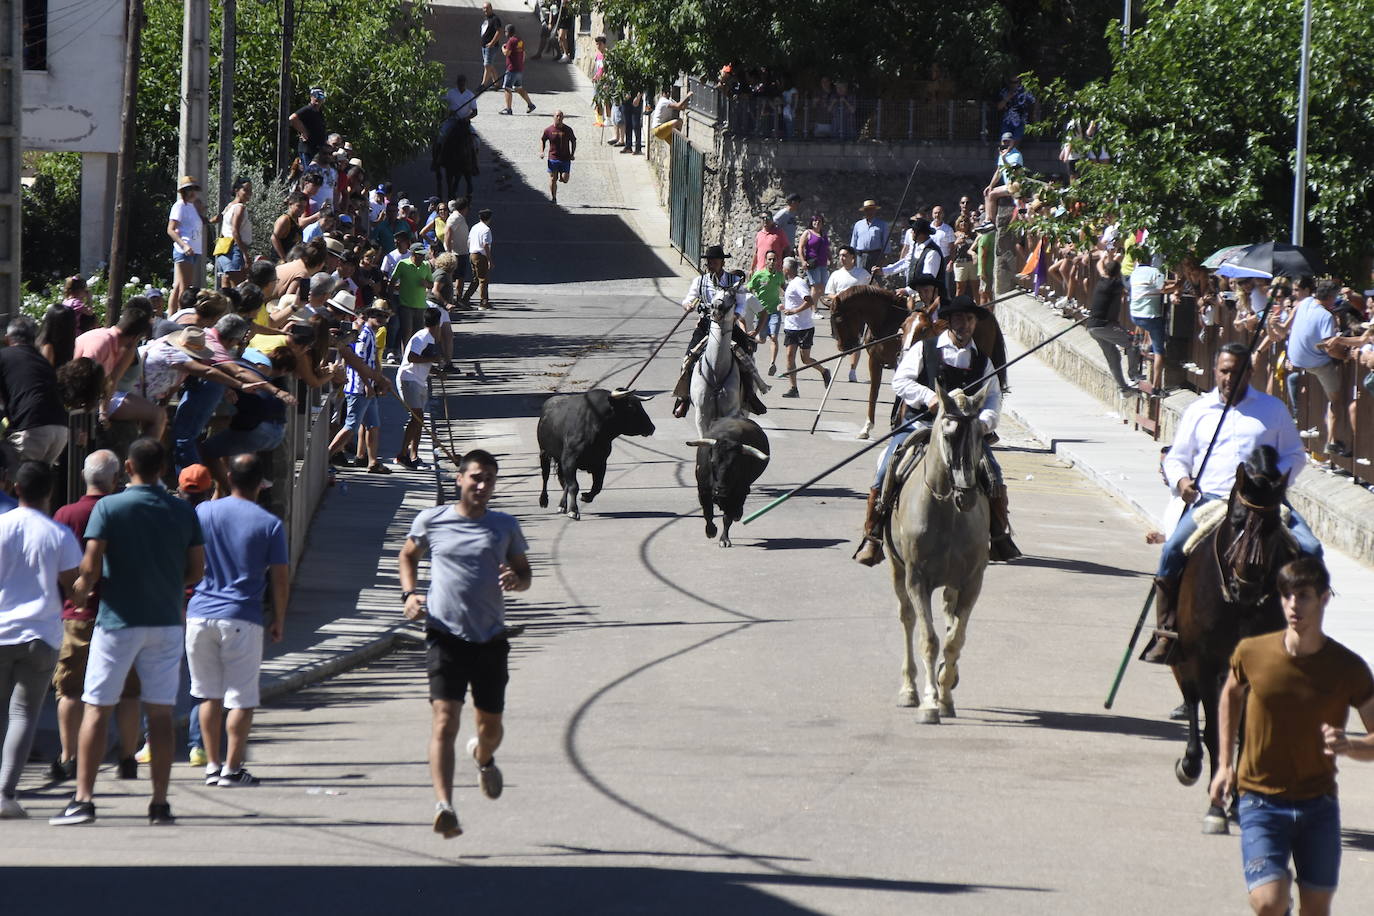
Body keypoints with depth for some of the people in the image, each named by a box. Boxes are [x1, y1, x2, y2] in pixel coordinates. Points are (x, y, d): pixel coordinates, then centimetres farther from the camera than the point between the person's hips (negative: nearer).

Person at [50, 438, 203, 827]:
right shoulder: (184, 512, 3)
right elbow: (196, 571, 7)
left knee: (96, 710, 1)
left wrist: (80, 592, 6)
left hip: (118, 620, -3)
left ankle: (83, 798, -5)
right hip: (165, 622, 3)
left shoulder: (109, 507, -7)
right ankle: (160, 803, 4)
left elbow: (90, 568, -13)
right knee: (160, 714, 5)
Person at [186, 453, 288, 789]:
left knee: (209, 695, 13)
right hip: (242, 619, -3)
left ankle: (212, 766, 14)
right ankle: (231, 769, 1)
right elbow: (280, 579, -2)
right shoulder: (270, 524, -3)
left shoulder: (203, 512, 3)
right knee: (242, 698, 3)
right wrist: (278, 621, 10)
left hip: (200, 614, 3)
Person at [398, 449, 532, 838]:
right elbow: (408, 555, 21)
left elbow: (525, 573, 16)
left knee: (490, 726, 13)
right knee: (445, 720, -17)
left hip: (490, 639, 2)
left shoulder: (505, 526, 7)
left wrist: (516, 580, -9)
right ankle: (444, 805, -25)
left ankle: (483, 756, 51)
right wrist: (409, 593, 3)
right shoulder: (431, 521, 3)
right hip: (445, 635, -2)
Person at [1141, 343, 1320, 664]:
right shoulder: (1198, 411, 19)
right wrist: (1181, 481, -3)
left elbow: (1295, 455, 16)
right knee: (1173, 550, -27)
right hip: (1210, 499, 0)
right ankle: (1166, 634, -18)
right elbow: (1176, 458, 20)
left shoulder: (1273, 409, 18)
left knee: (1309, 549, -24)